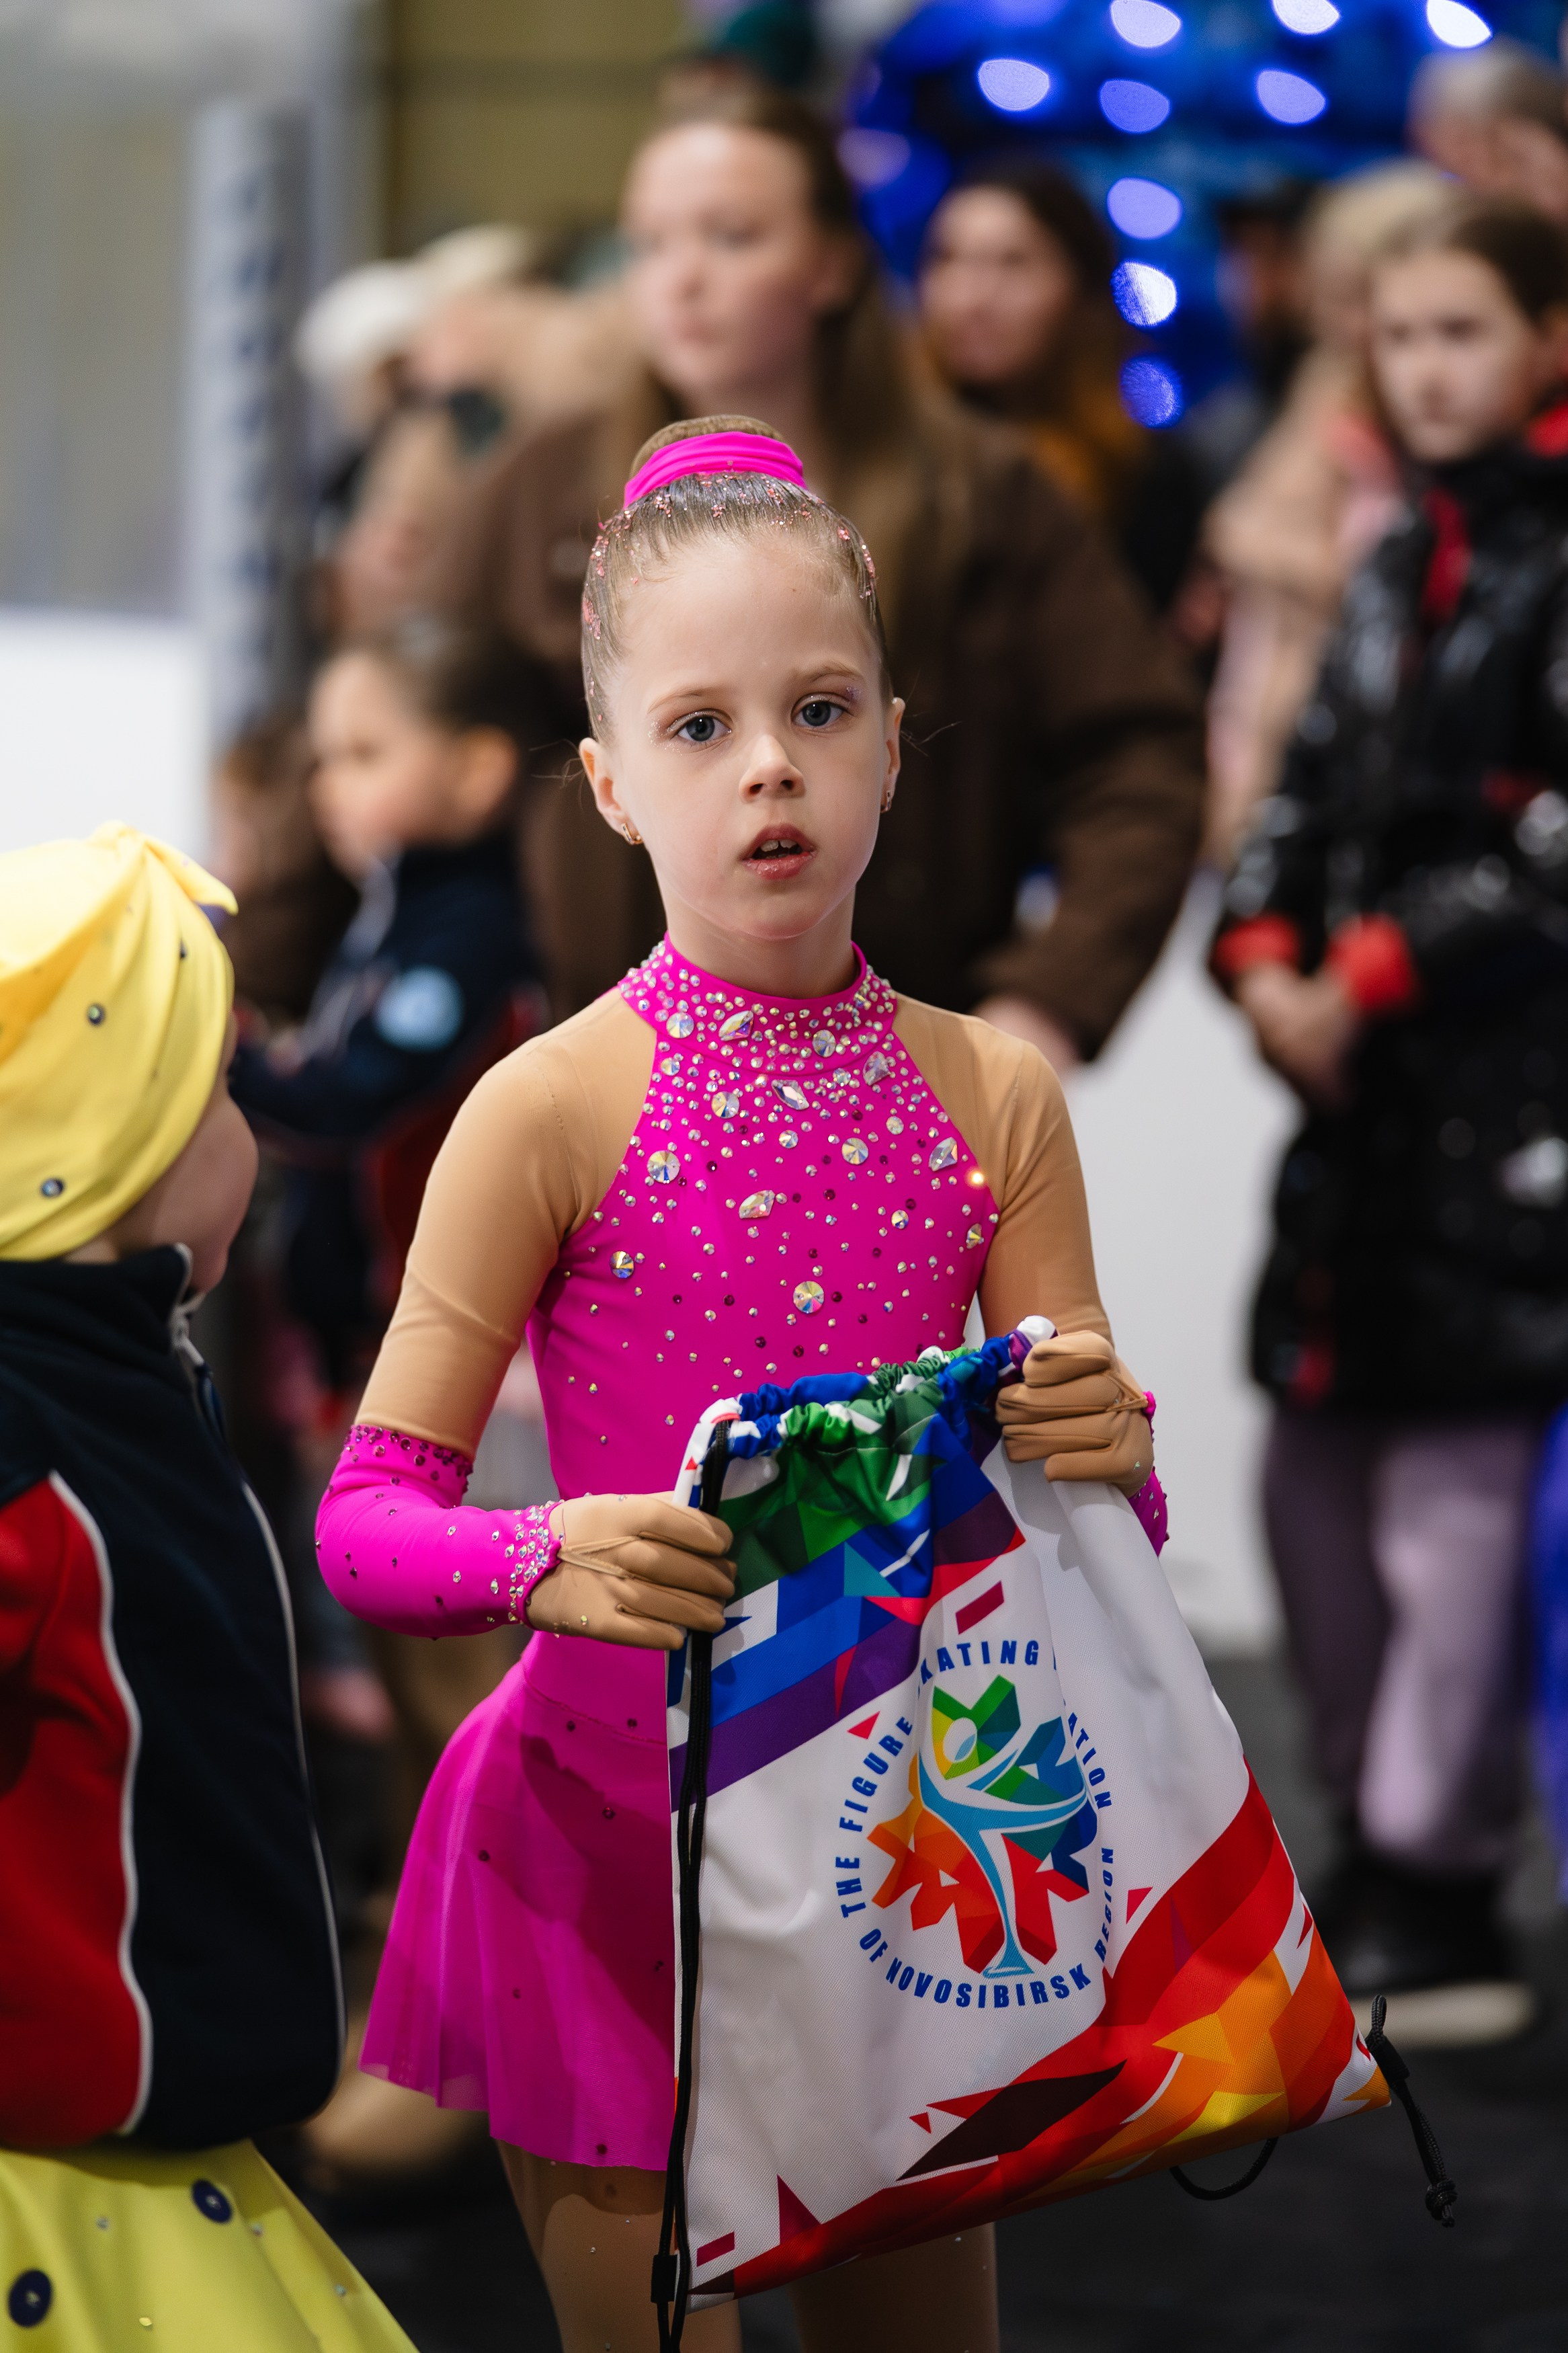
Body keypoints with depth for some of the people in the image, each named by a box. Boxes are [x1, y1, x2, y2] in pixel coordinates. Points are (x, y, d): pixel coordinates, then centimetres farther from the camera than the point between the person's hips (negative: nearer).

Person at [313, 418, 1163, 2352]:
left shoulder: (991, 1094, 0)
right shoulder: (553, 1109, -10)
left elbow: (1098, 1526, 4)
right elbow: (365, 1524, -8)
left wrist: (1103, 1451, -19)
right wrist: (543, 1561, -29)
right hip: (616, 1824, -3)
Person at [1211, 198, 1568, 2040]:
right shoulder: (1405, 562, 18)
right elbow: (1314, 785, 16)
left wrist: (1375, 975, -14)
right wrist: (1264, 957, -1)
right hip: (1367, 1085, 8)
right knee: (1316, 1469, 10)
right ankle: (1382, 1852, 20)